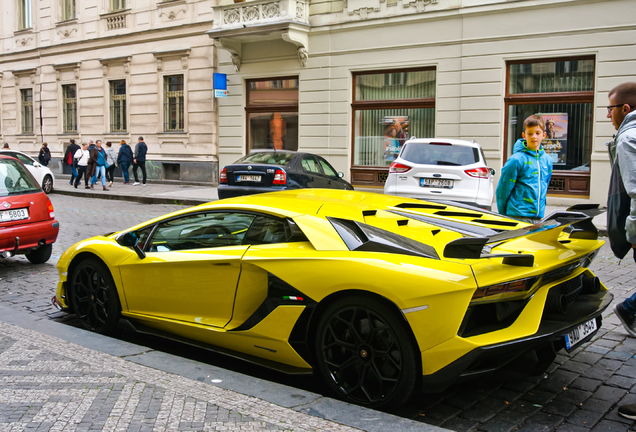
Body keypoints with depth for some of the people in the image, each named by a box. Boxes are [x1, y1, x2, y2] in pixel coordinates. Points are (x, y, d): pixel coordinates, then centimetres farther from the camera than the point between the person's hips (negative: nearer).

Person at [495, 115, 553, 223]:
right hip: (518, 217, -6)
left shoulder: (547, 160, 9)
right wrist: (503, 216, 0)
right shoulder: (516, 159, -10)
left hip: (539, 217, 6)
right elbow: (502, 190, -6)